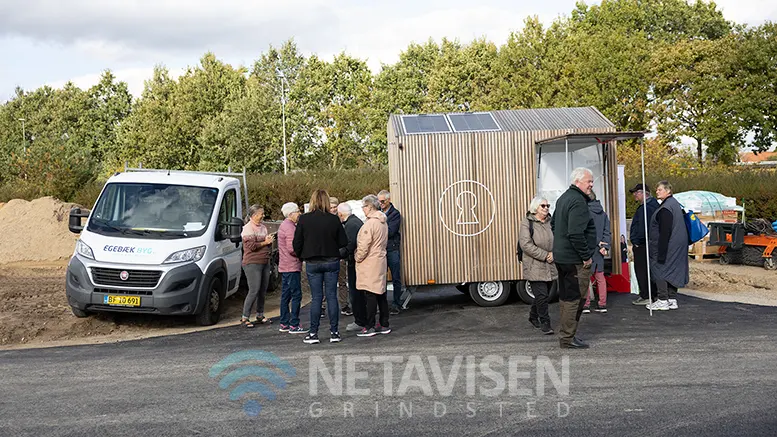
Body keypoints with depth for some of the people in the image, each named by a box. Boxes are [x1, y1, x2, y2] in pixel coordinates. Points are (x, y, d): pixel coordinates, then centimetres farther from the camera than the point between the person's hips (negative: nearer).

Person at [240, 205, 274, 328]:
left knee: (263, 291, 10)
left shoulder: (263, 227, 17)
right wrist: (265, 242, -12)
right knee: (254, 291, -11)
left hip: (265, 262, 8)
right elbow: (251, 246, -17)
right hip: (252, 263, -8)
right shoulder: (248, 228, -8)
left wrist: (270, 241, 3)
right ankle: (244, 318, -5)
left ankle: (260, 315, 21)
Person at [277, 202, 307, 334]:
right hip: (292, 267, -11)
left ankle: (284, 324, 18)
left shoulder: (283, 226, 18)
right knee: (296, 295, -7)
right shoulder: (290, 228, -16)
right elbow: (292, 248, -22)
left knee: (286, 295, 13)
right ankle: (294, 325, -6)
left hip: (284, 266, 11)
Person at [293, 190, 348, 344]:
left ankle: (313, 333, 5)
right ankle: (334, 332, 8)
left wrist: (302, 256, 14)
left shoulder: (304, 219, -8)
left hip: (312, 263, 0)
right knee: (332, 296, 6)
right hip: (331, 262, 0)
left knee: (316, 297, 5)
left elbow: (296, 243, -4)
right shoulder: (334, 220, -7)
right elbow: (343, 242, -2)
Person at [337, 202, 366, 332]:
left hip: (354, 262, -10)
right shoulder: (357, 221, 16)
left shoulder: (350, 224, -16)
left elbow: (350, 245, -25)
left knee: (355, 292, -4)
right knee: (359, 292, 15)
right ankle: (364, 319, 22)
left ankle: (360, 322, -1)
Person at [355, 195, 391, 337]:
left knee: (370, 295, -5)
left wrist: (357, 258, -4)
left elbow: (364, 245, -19)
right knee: (381, 294, 12)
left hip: (369, 263, -9)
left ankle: (370, 327, -2)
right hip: (380, 261, 9)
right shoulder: (383, 222, 11)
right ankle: (384, 325, 17)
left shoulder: (370, 223, -17)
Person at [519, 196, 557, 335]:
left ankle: (533, 316, 35)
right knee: (542, 295, -10)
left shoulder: (551, 222, 9)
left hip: (550, 266, 6)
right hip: (534, 266, -6)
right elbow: (526, 244, -16)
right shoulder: (527, 223, -7)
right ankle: (545, 323, -1)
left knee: (542, 295, 14)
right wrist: (544, 255, -16)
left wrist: (553, 253, -8)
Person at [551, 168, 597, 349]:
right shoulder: (578, 201, -18)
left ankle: (565, 334, 27)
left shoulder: (563, 198, 15)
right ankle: (568, 338, -1)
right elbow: (576, 233, -26)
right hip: (575, 259, -11)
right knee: (575, 298, -5)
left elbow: (554, 224, 26)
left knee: (565, 296, 17)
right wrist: (586, 256, -19)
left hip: (561, 257, 11)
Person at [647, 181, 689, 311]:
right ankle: (672, 299, 17)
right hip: (678, 246, 10)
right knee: (672, 271, 13)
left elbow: (665, 232, -23)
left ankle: (663, 301, -2)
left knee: (660, 269, -3)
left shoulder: (665, 208, -19)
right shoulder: (675, 203, 14)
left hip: (668, 245, -10)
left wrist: (661, 254, -23)